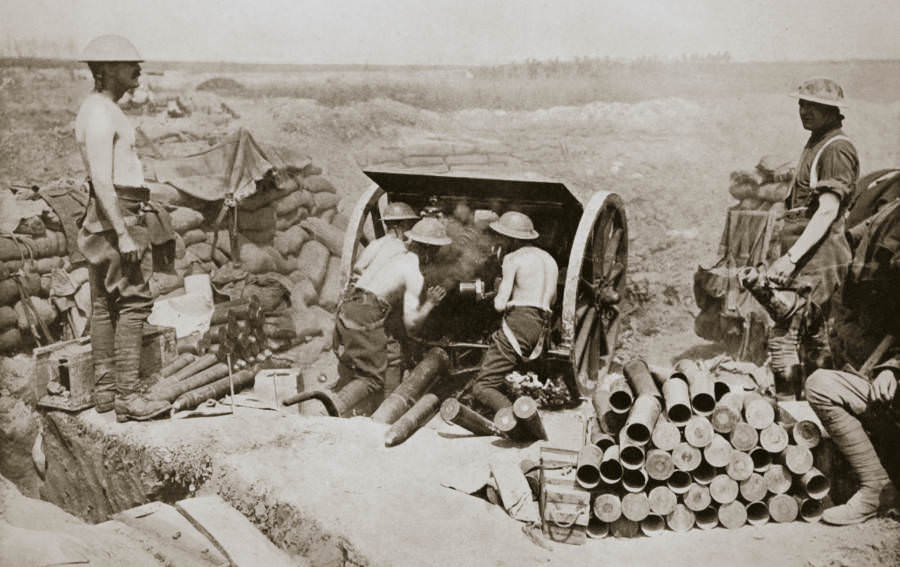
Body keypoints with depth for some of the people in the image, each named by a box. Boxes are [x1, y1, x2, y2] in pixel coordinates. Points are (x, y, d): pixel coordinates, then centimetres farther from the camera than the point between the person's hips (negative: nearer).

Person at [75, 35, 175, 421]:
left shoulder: (101, 108, 17)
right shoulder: (100, 115, -15)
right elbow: (101, 180, -22)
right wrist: (124, 234, -25)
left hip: (113, 216, 11)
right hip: (118, 215, -11)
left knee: (104, 303, 10)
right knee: (133, 302, -11)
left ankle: (104, 390, 16)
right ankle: (127, 396, -12)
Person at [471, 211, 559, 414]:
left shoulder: (513, 258, -1)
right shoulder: (549, 259, 22)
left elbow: (500, 304, -8)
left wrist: (499, 296, 14)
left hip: (518, 323, -8)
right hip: (542, 329, 8)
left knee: (482, 387, -11)